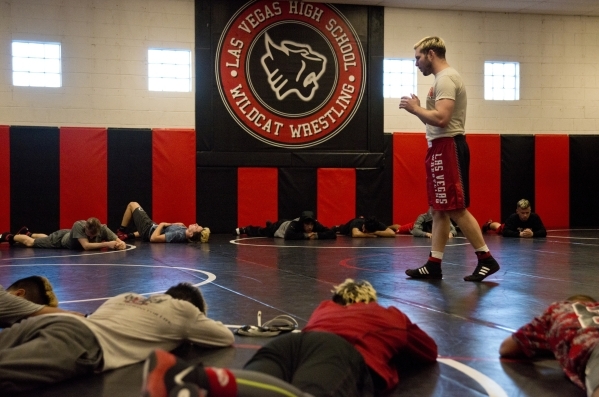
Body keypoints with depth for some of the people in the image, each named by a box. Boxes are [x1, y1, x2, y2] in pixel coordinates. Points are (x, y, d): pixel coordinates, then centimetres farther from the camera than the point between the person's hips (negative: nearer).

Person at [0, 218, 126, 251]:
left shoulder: (103, 229, -36)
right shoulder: (78, 225, -47)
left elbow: (118, 241, -36)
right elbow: (86, 246, -53)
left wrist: (121, 244, -59)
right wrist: (106, 244, -59)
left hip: (69, 237, 5)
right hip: (61, 239, -5)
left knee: (44, 238, 36)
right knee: (30, 243, 17)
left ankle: (27, 233, 64)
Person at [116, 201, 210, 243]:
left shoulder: (178, 234, -43)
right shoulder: (185, 231, -20)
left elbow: (153, 238, -41)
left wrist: (161, 225, -28)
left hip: (148, 229, -7)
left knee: (132, 204, 12)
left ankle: (121, 232, 28)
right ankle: (130, 235, 39)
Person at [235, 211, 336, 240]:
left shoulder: (316, 225, -39)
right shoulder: (295, 224, -49)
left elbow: (333, 234, -43)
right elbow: (288, 236, -65)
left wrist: (317, 235, -55)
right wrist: (305, 235, -61)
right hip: (280, 227, -4)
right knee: (260, 232, 27)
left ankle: (270, 225, 75)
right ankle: (243, 229, 56)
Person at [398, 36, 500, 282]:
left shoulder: (446, 79, -13)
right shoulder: (443, 79, 19)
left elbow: (441, 118, -25)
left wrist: (415, 108, -11)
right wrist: (418, 109, 11)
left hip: (447, 147, -11)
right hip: (440, 148, 11)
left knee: (456, 209, -9)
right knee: (439, 210, 10)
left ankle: (486, 259, -4)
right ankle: (434, 264, 13)